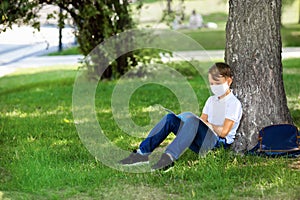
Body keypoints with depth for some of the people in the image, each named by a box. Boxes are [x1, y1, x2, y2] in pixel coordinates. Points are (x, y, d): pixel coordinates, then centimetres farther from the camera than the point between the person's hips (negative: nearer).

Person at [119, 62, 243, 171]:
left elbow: (223, 132, -10)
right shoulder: (211, 100, 26)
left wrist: (207, 124, 0)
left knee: (193, 121, -36)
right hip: (200, 143, 8)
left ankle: (169, 157, -54)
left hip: (219, 143, -7)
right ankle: (142, 152, -21)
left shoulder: (234, 103, 0)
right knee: (170, 118, -10)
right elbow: (203, 120, 16)